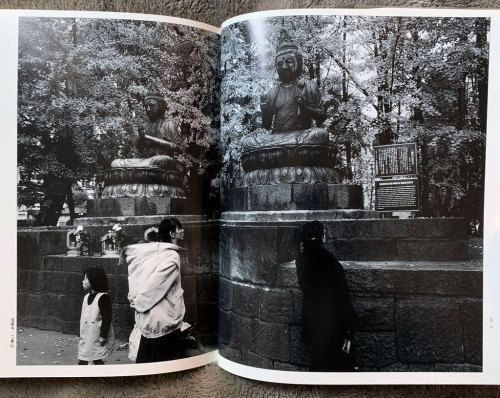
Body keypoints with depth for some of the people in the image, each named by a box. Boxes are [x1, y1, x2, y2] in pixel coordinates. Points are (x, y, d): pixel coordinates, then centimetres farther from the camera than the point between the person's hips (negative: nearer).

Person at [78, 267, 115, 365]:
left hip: (97, 338, -8)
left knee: (97, 360, 2)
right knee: (81, 361, 11)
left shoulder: (103, 297, -17)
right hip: (85, 338, 8)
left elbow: (107, 318, -18)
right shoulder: (87, 297, 9)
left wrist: (103, 336, -18)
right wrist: (81, 334, 18)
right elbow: (83, 317, 17)